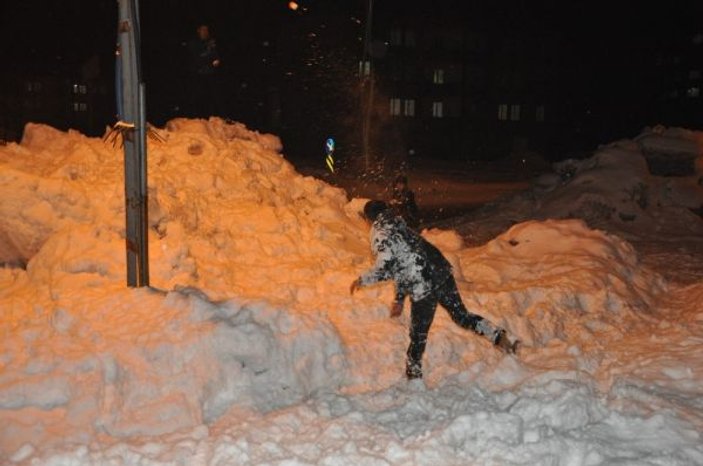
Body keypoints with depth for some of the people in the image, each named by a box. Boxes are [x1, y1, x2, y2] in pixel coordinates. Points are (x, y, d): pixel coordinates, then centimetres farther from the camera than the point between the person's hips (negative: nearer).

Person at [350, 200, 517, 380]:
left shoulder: (380, 235, -5)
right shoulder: (398, 228, 22)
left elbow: (385, 269, -15)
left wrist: (362, 280, 3)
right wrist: (399, 299, 28)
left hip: (423, 287, -8)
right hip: (441, 274, 8)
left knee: (418, 336, 7)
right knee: (461, 314, 21)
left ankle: (413, 378, 21)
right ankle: (500, 337, 8)